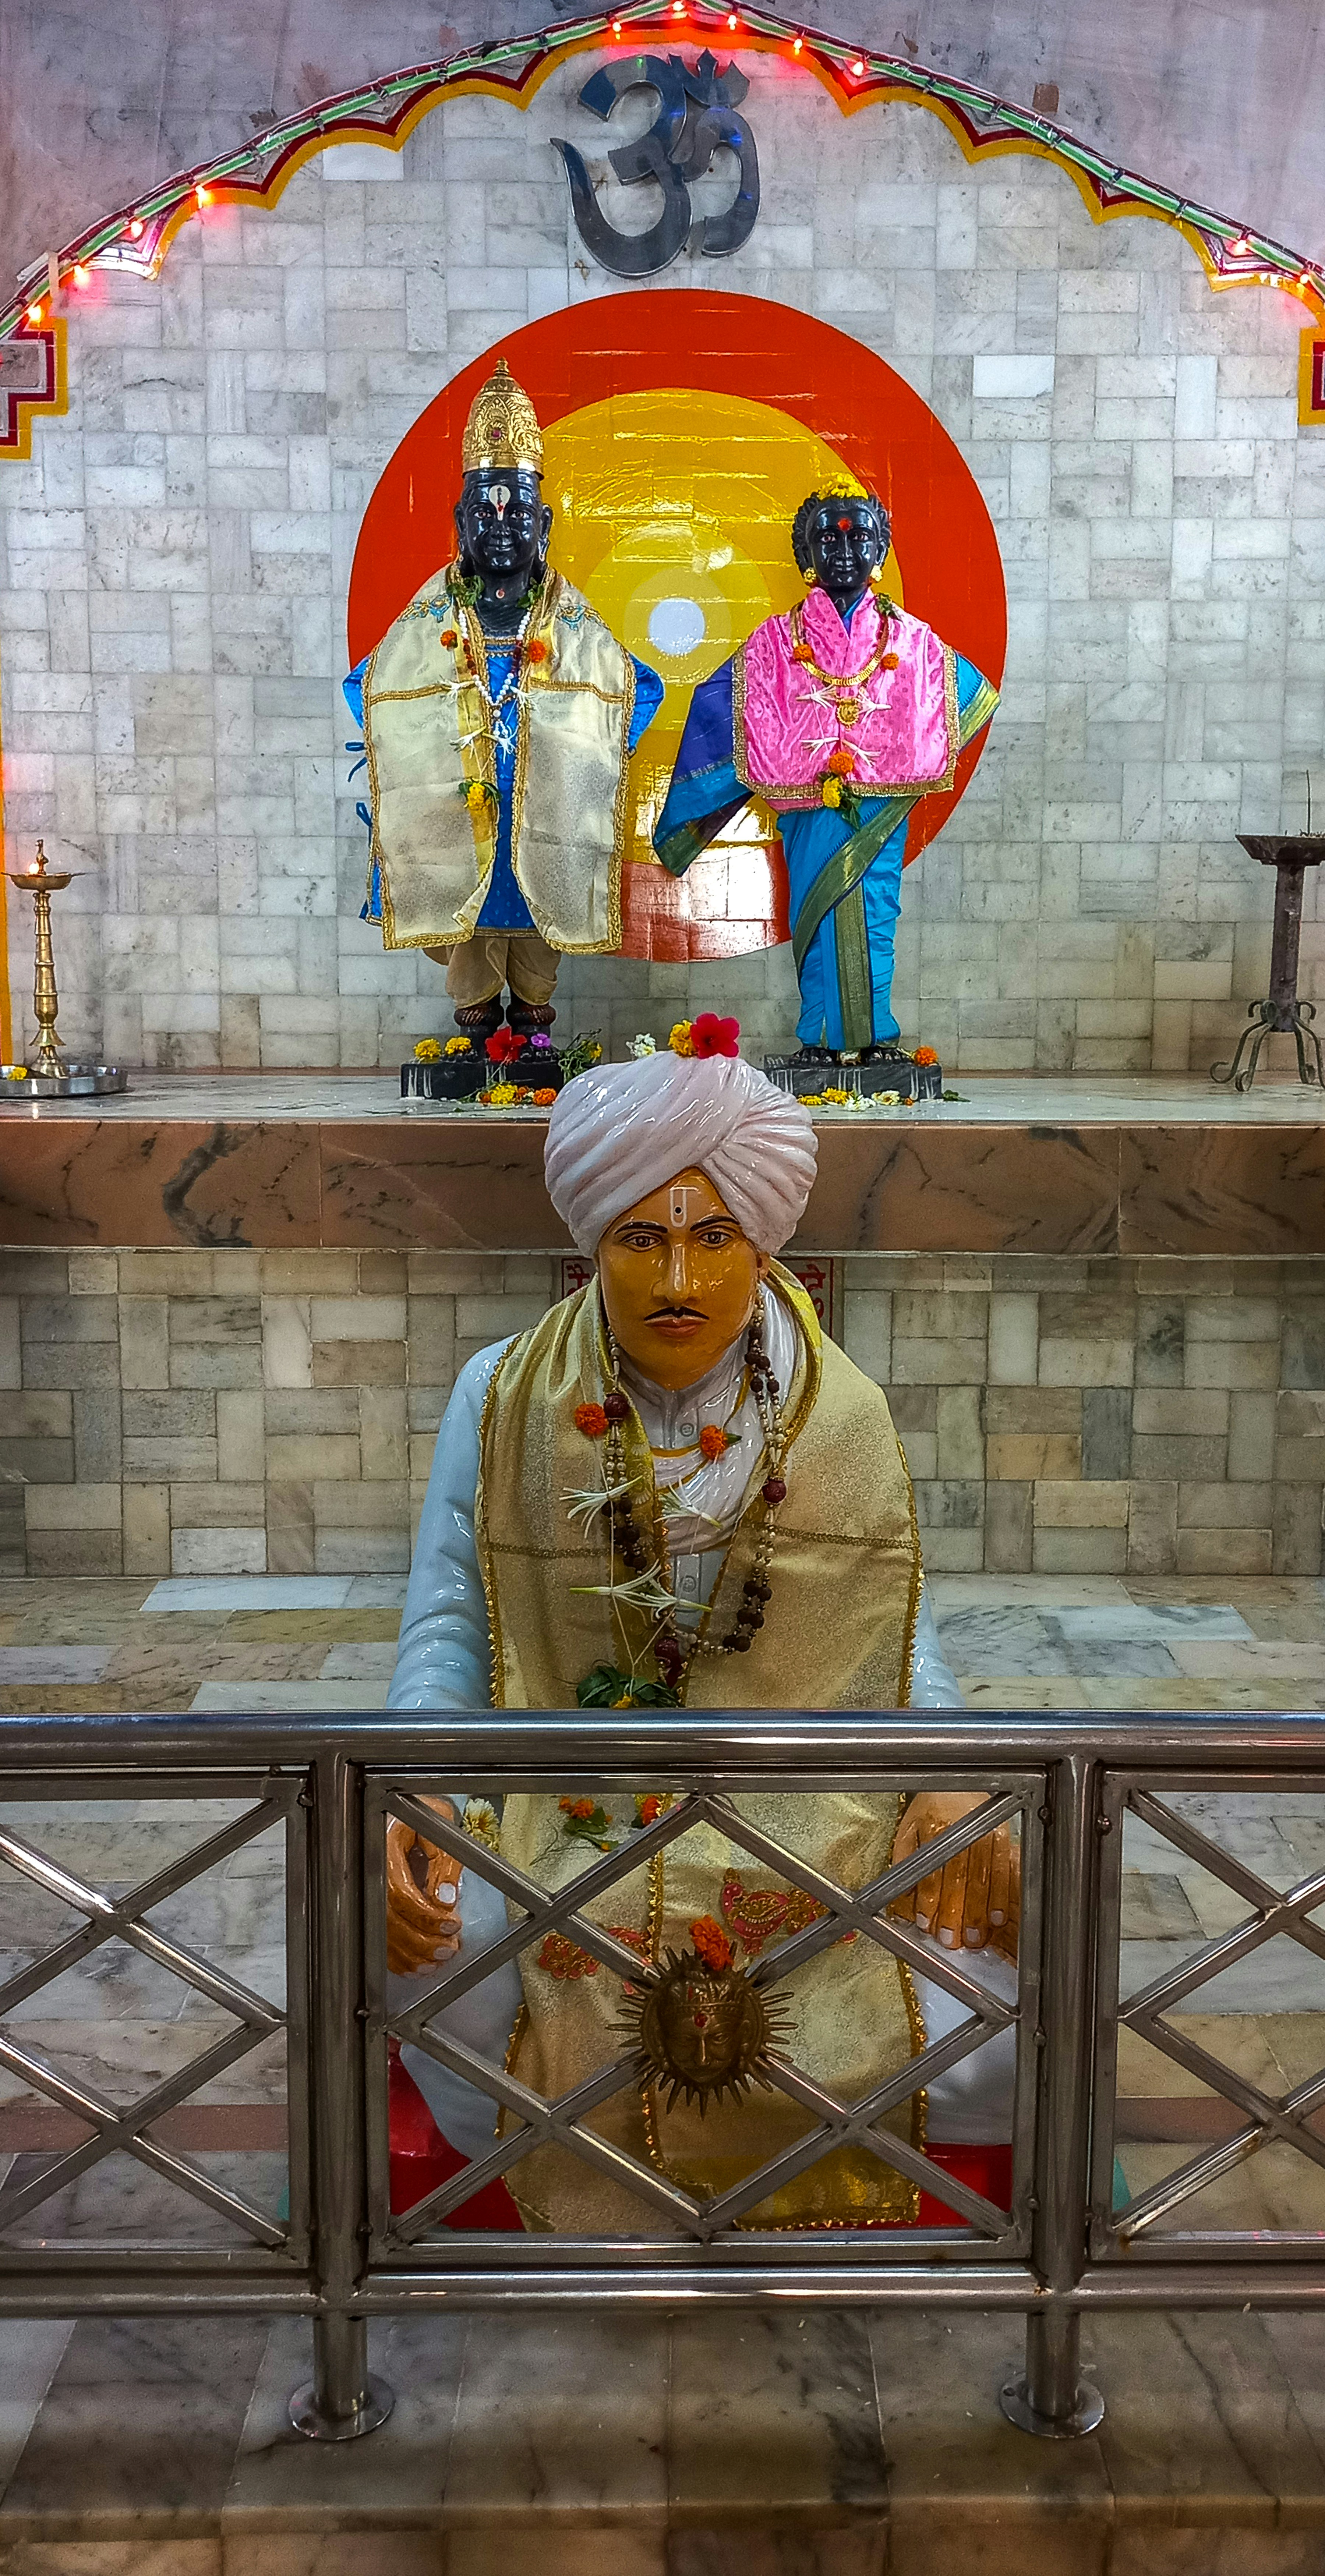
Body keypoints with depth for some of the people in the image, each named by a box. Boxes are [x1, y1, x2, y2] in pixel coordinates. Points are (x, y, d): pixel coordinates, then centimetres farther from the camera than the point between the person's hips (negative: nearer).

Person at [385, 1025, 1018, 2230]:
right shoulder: (504, 1399, -1)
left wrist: (946, 1778, -15)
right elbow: (448, 1623, -1)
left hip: (797, 1809, 1)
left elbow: (901, 1629, 4)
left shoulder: (840, 1413, 2)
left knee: (988, 2044, -19)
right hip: (563, 1805, 0)